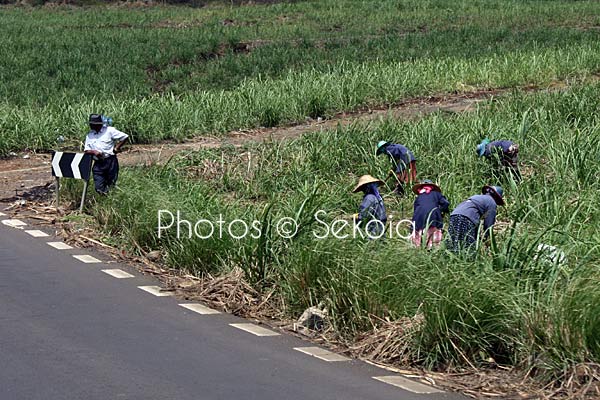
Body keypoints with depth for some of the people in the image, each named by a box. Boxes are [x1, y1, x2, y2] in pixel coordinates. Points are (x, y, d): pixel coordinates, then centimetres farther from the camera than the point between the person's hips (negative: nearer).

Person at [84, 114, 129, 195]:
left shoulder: (109, 130, -1)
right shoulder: (90, 135, 14)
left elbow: (125, 137, -2)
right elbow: (86, 150, 12)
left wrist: (117, 148, -7)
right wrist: (94, 152, -9)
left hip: (110, 161, -4)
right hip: (98, 164, 4)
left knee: (111, 185, -1)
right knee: (99, 188, -4)